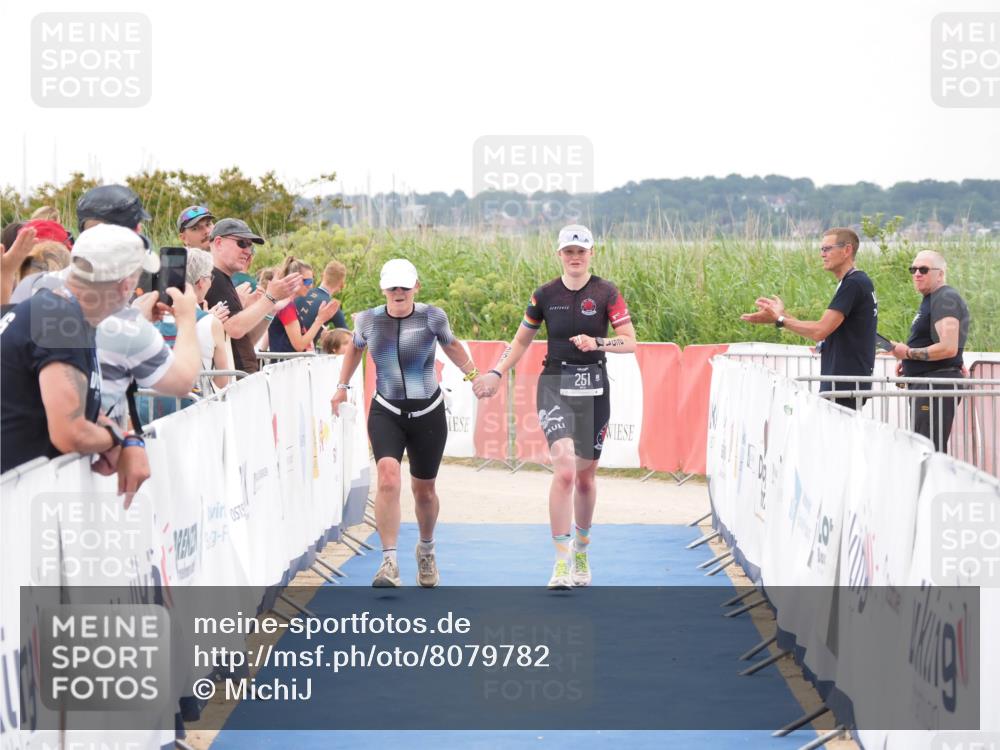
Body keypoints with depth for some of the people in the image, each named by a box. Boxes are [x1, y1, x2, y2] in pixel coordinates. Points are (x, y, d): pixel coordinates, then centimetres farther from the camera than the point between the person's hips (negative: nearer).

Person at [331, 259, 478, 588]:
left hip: (428, 413, 0)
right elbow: (354, 347, 19)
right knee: (388, 474, -25)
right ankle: (389, 562, -27)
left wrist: (472, 373, 3)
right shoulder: (368, 320, -3)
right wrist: (342, 386, 22)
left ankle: (426, 549, 43)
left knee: (424, 489, 12)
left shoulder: (431, 317, -7)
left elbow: (451, 345, 13)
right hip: (385, 412, 0)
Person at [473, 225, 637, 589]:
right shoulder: (545, 295, 3)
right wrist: (496, 373, 6)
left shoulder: (607, 293, -1)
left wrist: (598, 343, -21)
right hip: (554, 386, -1)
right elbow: (522, 340, 15)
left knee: (585, 476, 12)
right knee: (565, 468, -20)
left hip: (594, 389, 1)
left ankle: (581, 551, 35)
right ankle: (562, 562, -19)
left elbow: (630, 342, -5)